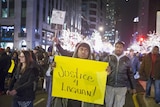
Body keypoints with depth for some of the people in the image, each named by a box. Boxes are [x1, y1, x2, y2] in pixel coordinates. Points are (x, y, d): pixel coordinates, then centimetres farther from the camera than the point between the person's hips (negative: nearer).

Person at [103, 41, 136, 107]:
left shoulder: (127, 60, 2)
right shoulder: (108, 58, 0)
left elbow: (130, 74, 8)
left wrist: (133, 87, 11)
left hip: (122, 87, 0)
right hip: (109, 86, 0)